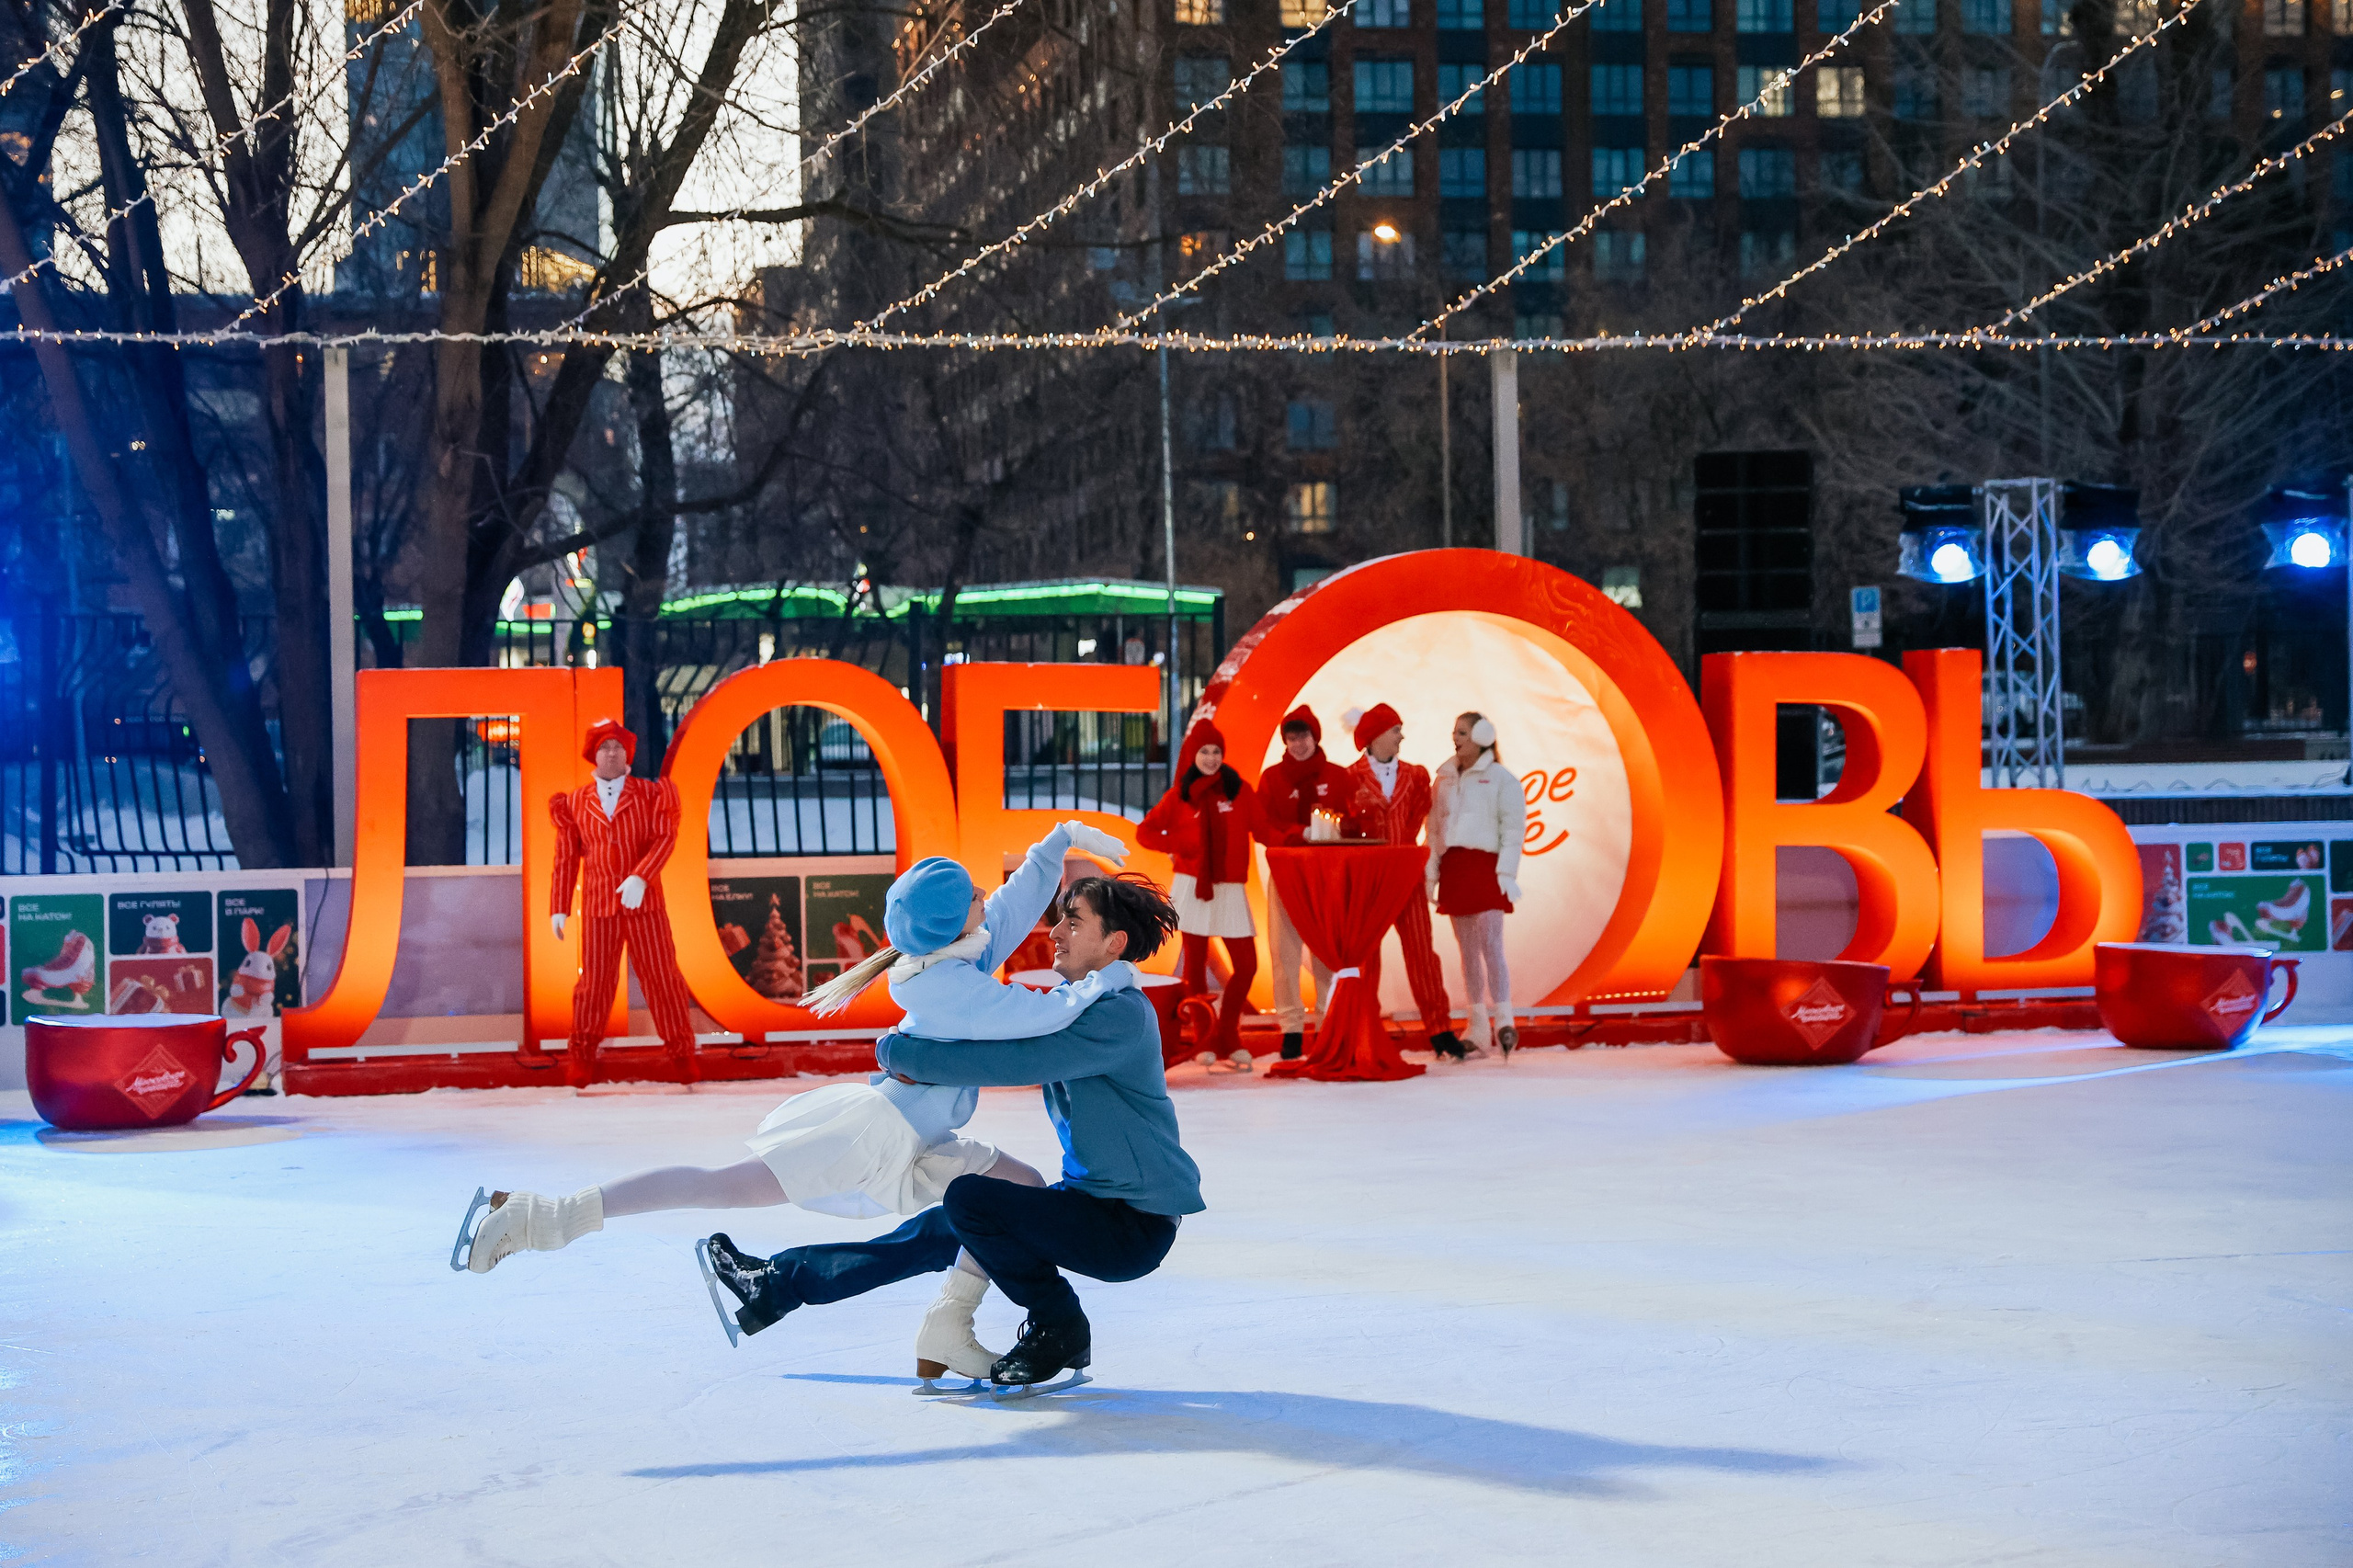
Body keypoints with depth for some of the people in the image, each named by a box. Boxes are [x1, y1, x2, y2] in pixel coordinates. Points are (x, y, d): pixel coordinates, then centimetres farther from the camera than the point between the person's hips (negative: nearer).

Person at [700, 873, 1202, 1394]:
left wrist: (895, 1051, -16)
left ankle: (1060, 1334, -3)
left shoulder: (1120, 1015, -22)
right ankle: (775, 1284, 21)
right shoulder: (1069, 1006, 11)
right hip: (1094, 1198, 10)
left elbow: (1007, 1063, -28)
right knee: (938, 1232, 11)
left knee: (969, 1200, -21)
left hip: (1137, 1225, -10)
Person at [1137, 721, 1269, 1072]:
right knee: (1195, 965, 1)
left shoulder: (1239, 790, 5)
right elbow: (1145, 831, 8)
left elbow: (1262, 830, 2)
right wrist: (1174, 845, -8)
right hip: (1192, 888, -1)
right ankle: (1203, 1041, 9)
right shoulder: (1179, 796, 4)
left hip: (1230, 890, 1)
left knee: (1246, 965, -5)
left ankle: (1226, 1038, 6)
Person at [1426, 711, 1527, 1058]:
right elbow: (1435, 829, 16)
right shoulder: (1445, 778, 15)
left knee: (1490, 942, -15)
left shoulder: (1500, 778, 0)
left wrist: (1507, 873, -13)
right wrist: (1431, 873, 9)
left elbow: (1513, 828, -5)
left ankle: (1503, 1021, -18)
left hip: (1485, 866, -5)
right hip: (1453, 869, 5)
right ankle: (1478, 1032, 8)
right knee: (1468, 950, 6)